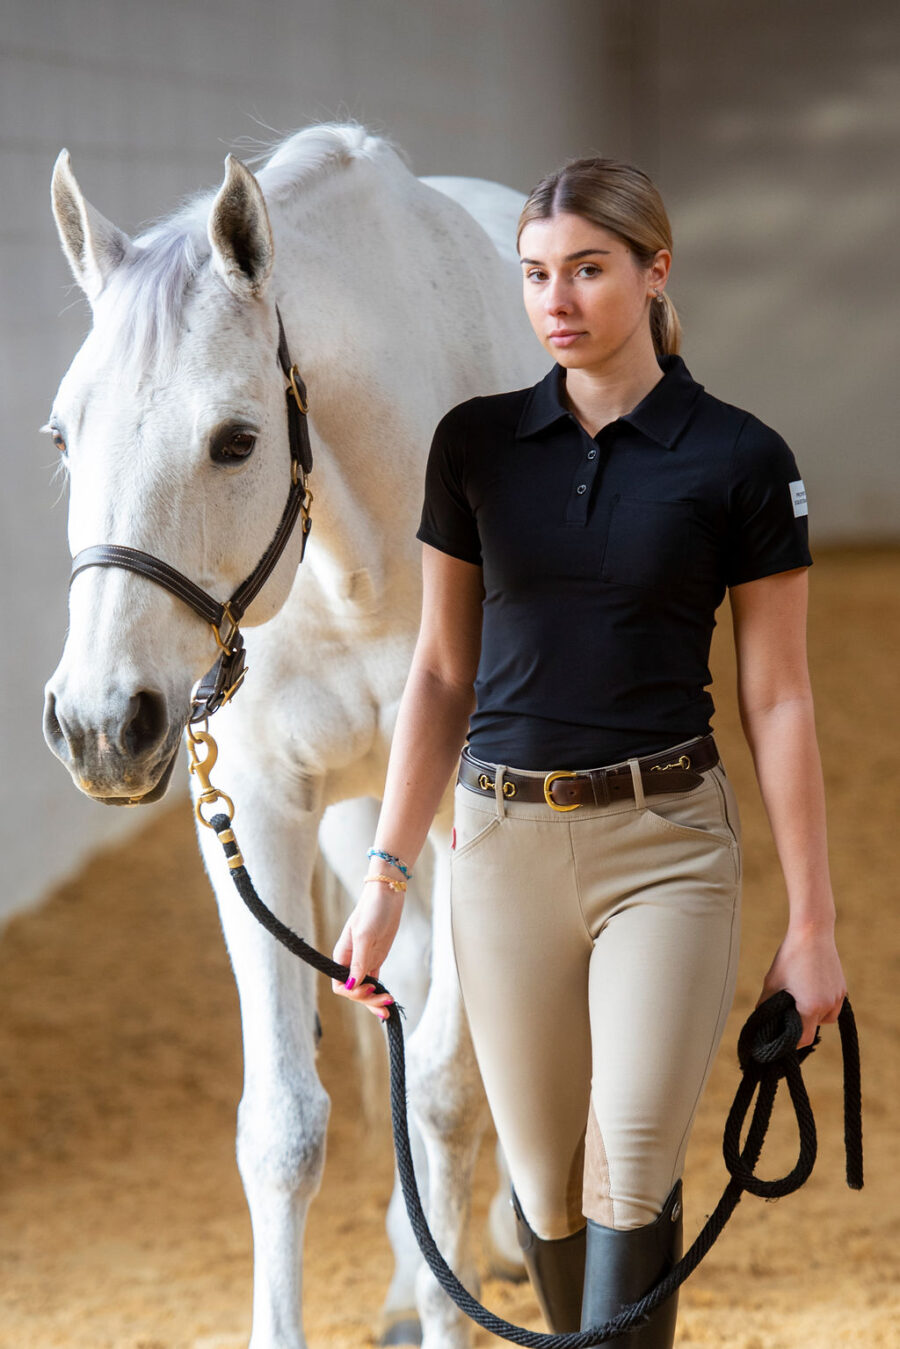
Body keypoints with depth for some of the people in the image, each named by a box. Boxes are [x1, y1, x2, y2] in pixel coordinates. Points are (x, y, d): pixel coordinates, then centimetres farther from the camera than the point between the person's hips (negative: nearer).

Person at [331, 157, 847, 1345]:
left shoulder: (739, 460, -4)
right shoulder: (475, 445, 4)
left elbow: (777, 699, -2)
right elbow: (441, 675, 9)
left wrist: (812, 921, -3)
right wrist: (387, 874, 4)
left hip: (666, 843, -3)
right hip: (505, 843, 3)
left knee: (632, 1163, -14)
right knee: (546, 1182, 8)